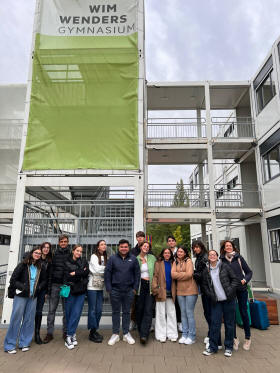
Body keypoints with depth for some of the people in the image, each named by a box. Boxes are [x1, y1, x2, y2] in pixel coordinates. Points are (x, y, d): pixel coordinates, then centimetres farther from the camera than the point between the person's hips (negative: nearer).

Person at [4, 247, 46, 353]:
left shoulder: (41, 268, 5)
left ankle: (24, 343, 23)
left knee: (29, 320, 10)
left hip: (33, 297, 4)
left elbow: (44, 280, 16)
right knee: (16, 319, 0)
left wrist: (39, 287, -2)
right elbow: (13, 280, -6)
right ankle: (9, 345, 14)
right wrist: (22, 287, -15)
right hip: (21, 296, -4)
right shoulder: (22, 265, -7)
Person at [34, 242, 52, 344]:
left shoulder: (49, 262, 6)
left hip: (42, 288, 2)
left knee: (39, 311, 4)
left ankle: (37, 334, 14)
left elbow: (48, 277, 7)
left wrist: (47, 291, 4)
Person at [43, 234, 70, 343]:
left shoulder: (71, 255, 2)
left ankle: (65, 332, 21)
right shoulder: (54, 254, 5)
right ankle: (49, 333, 16)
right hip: (55, 285, 1)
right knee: (51, 310, 4)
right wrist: (49, 286, -3)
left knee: (66, 310, 8)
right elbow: (50, 271, 2)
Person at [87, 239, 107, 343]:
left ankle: (95, 330, 23)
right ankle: (92, 333, 10)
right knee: (92, 309, 0)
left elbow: (105, 271, 8)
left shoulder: (105, 257, 13)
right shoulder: (94, 256, -6)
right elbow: (97, 270, -14)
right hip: (92, 286, -6)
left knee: (99, 310, 9)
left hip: (100, 287, 6)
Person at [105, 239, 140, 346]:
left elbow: (137, 274, 3)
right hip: (115, 290, 0)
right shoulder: (112, 259, -2)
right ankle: (115, 334, 22)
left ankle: (126, 334, 25)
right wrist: (109, 288, -5)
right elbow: (107, 274, -1)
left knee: (127, 312, 12)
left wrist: (135, 288, -1)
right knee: (116, 312, 9)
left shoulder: (133, 259, 0)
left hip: (129, 290, 1)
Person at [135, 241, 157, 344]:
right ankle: (140, 330, 24)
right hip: (140, 285, 0)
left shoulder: (152, 258, 7)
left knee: (148, 310, -7)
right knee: (139, 309, 6)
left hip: (150, 286, 0)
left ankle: (144, 335, -6)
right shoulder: (136, 259, 3)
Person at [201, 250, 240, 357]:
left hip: (228, 300, -1)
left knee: (229, 323, 7)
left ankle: (228, 347, 22)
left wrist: (230, 291, -10)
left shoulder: (225, 267, -3)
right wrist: (210, 295, 0)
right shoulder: (206, 271, 4)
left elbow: (235, 279, -1)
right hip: (216, 301, 1)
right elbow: (204, 285, 11)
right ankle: (212, 347, 14)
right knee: (215, 323, 1)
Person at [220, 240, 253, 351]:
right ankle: (234, 338, 20)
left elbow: (249, 272, 3)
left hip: (241, 289, 0)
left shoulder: (239, 258, -2)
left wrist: (245, 280, -14)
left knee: (243, 312, 6)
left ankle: (247, 338, 23)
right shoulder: (222, 260, -2)